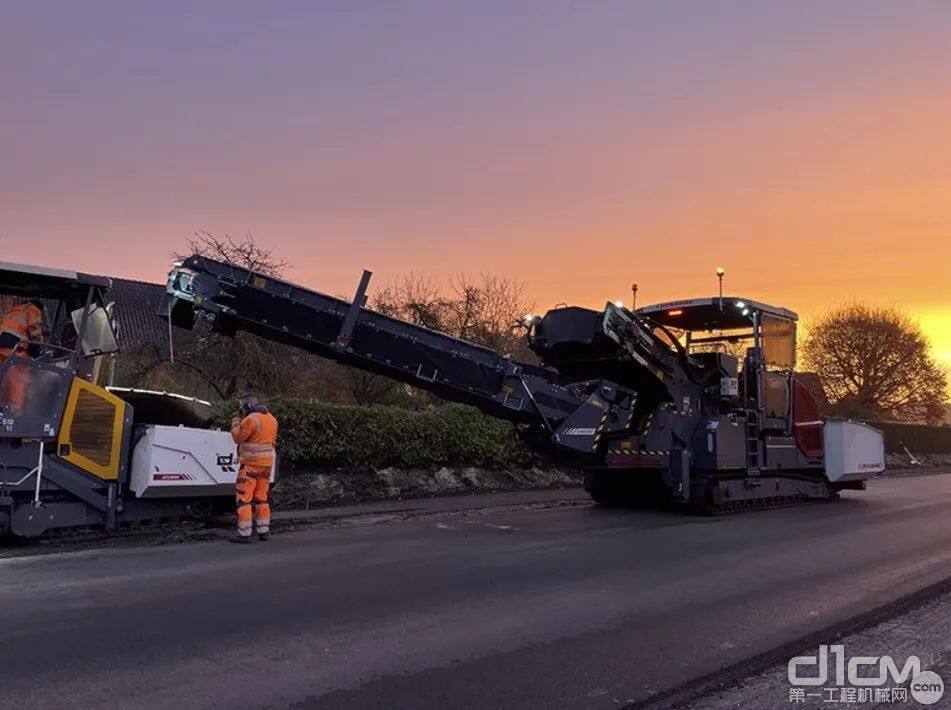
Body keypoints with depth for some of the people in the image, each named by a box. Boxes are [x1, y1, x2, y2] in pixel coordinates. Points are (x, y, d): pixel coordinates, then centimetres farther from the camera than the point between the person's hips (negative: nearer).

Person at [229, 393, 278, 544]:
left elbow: (238, 437, -8)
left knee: (243, 497, -4)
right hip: (267, 463, 8)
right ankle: (263, 531, 17)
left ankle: (244, 534, -6)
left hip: (251, 463, -8)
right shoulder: (271, 419, 10)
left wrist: (235, 423, 9)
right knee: (261, 497, 16)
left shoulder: (250, 420, -15)